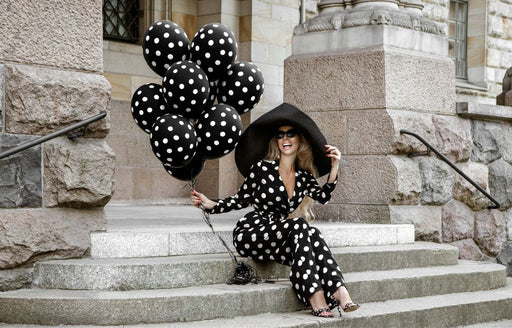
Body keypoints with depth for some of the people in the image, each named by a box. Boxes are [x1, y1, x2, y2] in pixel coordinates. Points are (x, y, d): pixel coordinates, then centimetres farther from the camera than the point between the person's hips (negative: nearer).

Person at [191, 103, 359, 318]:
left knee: (312, 238, -27)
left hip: (284, 238, 4)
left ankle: (338, 291, -40)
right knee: (299, 226, -31)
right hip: (251, 234, -4)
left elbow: (323, 196, -8)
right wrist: (211, 205, -8)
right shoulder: (262, 168, 0)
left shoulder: (304, 177, 11)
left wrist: (334, 169, -19)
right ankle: (316, 297, -41)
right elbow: (241, 199, 6)